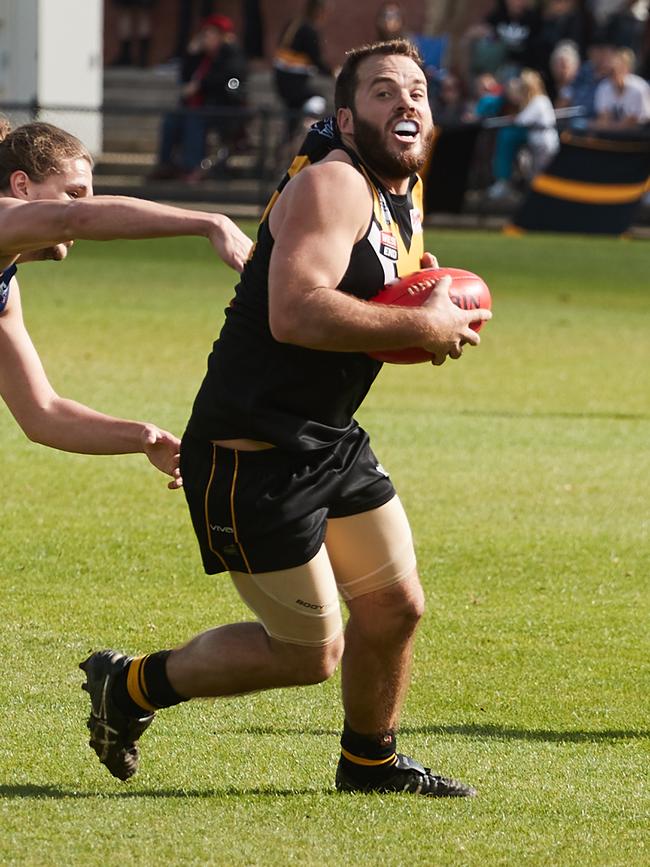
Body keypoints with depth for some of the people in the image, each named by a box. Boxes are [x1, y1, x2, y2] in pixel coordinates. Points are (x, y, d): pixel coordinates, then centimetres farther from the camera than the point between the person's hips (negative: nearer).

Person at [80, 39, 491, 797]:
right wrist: (423, 328, -26)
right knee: (310, 652, -1)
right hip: (252, 459, -9)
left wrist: (436, 307, 4)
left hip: (331, 443, 9)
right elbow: (296, 314, -35)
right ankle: (131, 686, 18)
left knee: (395, 605, 11)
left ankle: (369, 762, 35)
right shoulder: (330, 186, -20)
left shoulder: (407, 195, 12)